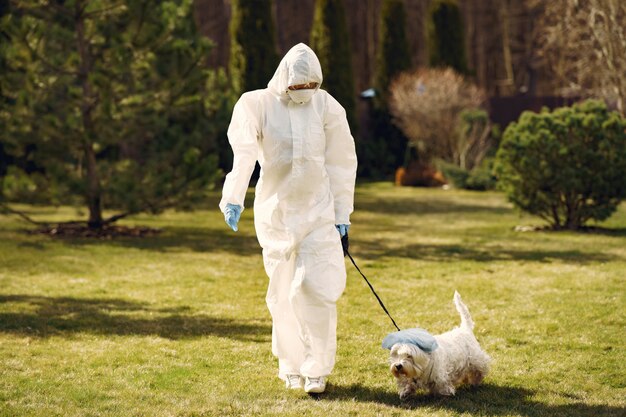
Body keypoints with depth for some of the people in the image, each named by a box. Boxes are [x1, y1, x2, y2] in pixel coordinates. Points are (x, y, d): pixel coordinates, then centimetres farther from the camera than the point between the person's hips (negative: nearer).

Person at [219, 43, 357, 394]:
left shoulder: (326, 107, -2)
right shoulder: (257, 106, -8)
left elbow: (341, 163, 4)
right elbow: (242, 154, -22)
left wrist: (342, 213, 4)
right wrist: (233, 198, -37)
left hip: (317, 210, 0)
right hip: (275, 212, 0)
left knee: (316, 286, -9)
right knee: (283, 292, 7)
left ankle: (317, 368, 2)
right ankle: (292, 366, 22)